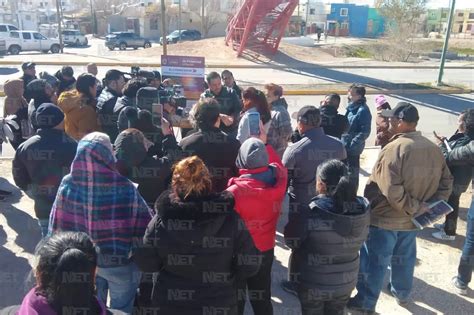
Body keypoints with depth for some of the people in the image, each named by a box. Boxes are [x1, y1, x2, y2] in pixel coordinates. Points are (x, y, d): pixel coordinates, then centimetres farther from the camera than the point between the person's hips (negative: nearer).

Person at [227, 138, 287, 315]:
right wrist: (264, 142, 15)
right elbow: (277, 163, 9)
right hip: (266, 250, 5)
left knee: (235, 300, 18)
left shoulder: (236, 191, -31)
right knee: (263, 298, 25)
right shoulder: (278, 177, -16)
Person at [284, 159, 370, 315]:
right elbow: (358, 242, 1)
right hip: (346, 282, 4)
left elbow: (291, 241, -13)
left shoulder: (309, 214, -30)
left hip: (313, 284, -3)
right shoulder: (363, 209, -16)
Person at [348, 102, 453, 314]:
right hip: (411, 219, 7)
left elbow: (392, 192, -30)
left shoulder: (393, 149, -24)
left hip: (385, 218, -7)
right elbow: (446, 182, 6)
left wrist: (415, 208, -18)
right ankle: (401, 293, 45)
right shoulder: (433, 148, 0)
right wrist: (432, 206, -1)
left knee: (375, 261, 8)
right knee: (404, 258, 25)